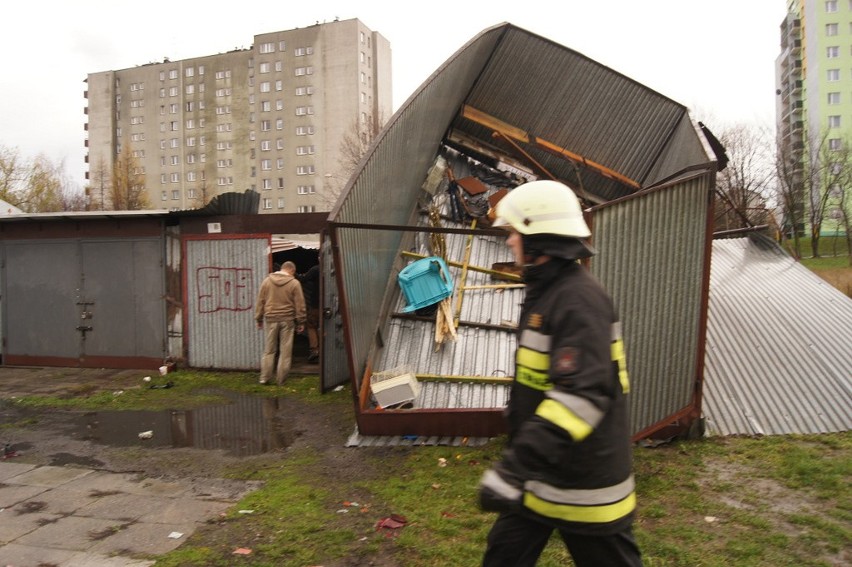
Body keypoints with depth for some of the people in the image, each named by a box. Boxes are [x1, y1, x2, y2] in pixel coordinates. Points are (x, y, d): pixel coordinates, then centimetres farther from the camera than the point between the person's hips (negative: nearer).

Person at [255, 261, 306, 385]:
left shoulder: (267, 281, 4)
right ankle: (281, 379, 7)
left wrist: (259, 318, 12)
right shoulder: (294, 283, -4)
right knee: (285, 351, 5)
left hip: (271, 319, 3)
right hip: (287, 319, -2)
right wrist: (301, 322, 3)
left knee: (269, 350, 11)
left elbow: (260, 301, 6)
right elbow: (299, 304, -3)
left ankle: (265, 377, 11)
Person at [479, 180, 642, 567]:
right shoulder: (546, 291, 8)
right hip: (546, 472, 9)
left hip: (584, 479, -9)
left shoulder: (579, 299, -24)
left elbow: (582, 395, -33)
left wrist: (515, 466, -38)